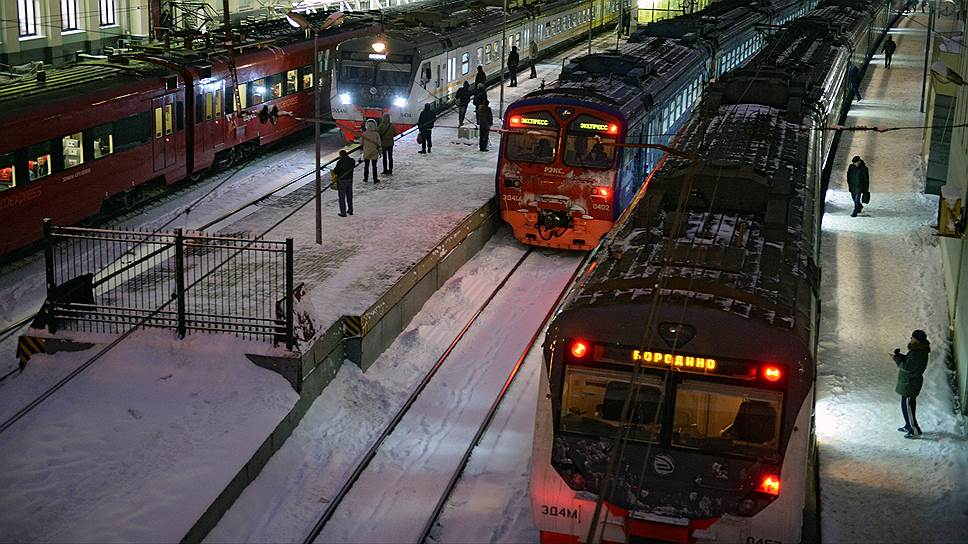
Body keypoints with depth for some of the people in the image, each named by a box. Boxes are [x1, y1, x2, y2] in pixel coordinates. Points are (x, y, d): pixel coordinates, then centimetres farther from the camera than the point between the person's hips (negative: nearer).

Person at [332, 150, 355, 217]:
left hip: (342, 180, -5)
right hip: (350, 179, 5)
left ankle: (343, 213, 6)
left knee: (342, 197, 4)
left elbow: (335, 171, -17)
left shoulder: (340, 162, -20)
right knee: (349, 196, 19)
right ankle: (350, 210, 28)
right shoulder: (352, 160, -4)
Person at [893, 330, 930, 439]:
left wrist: (897, 359, -14)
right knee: (910, 404, 22)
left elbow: (906, 367, -27)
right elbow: (908, 360, 14)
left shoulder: (917, 354, -29)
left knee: (907, 406, -2)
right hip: (911, 382, 10)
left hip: (910, 384, -10)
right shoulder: (918, 350, 4)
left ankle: (915, 431, 4)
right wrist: (899, 355, -1)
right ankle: (909, 426, 36)